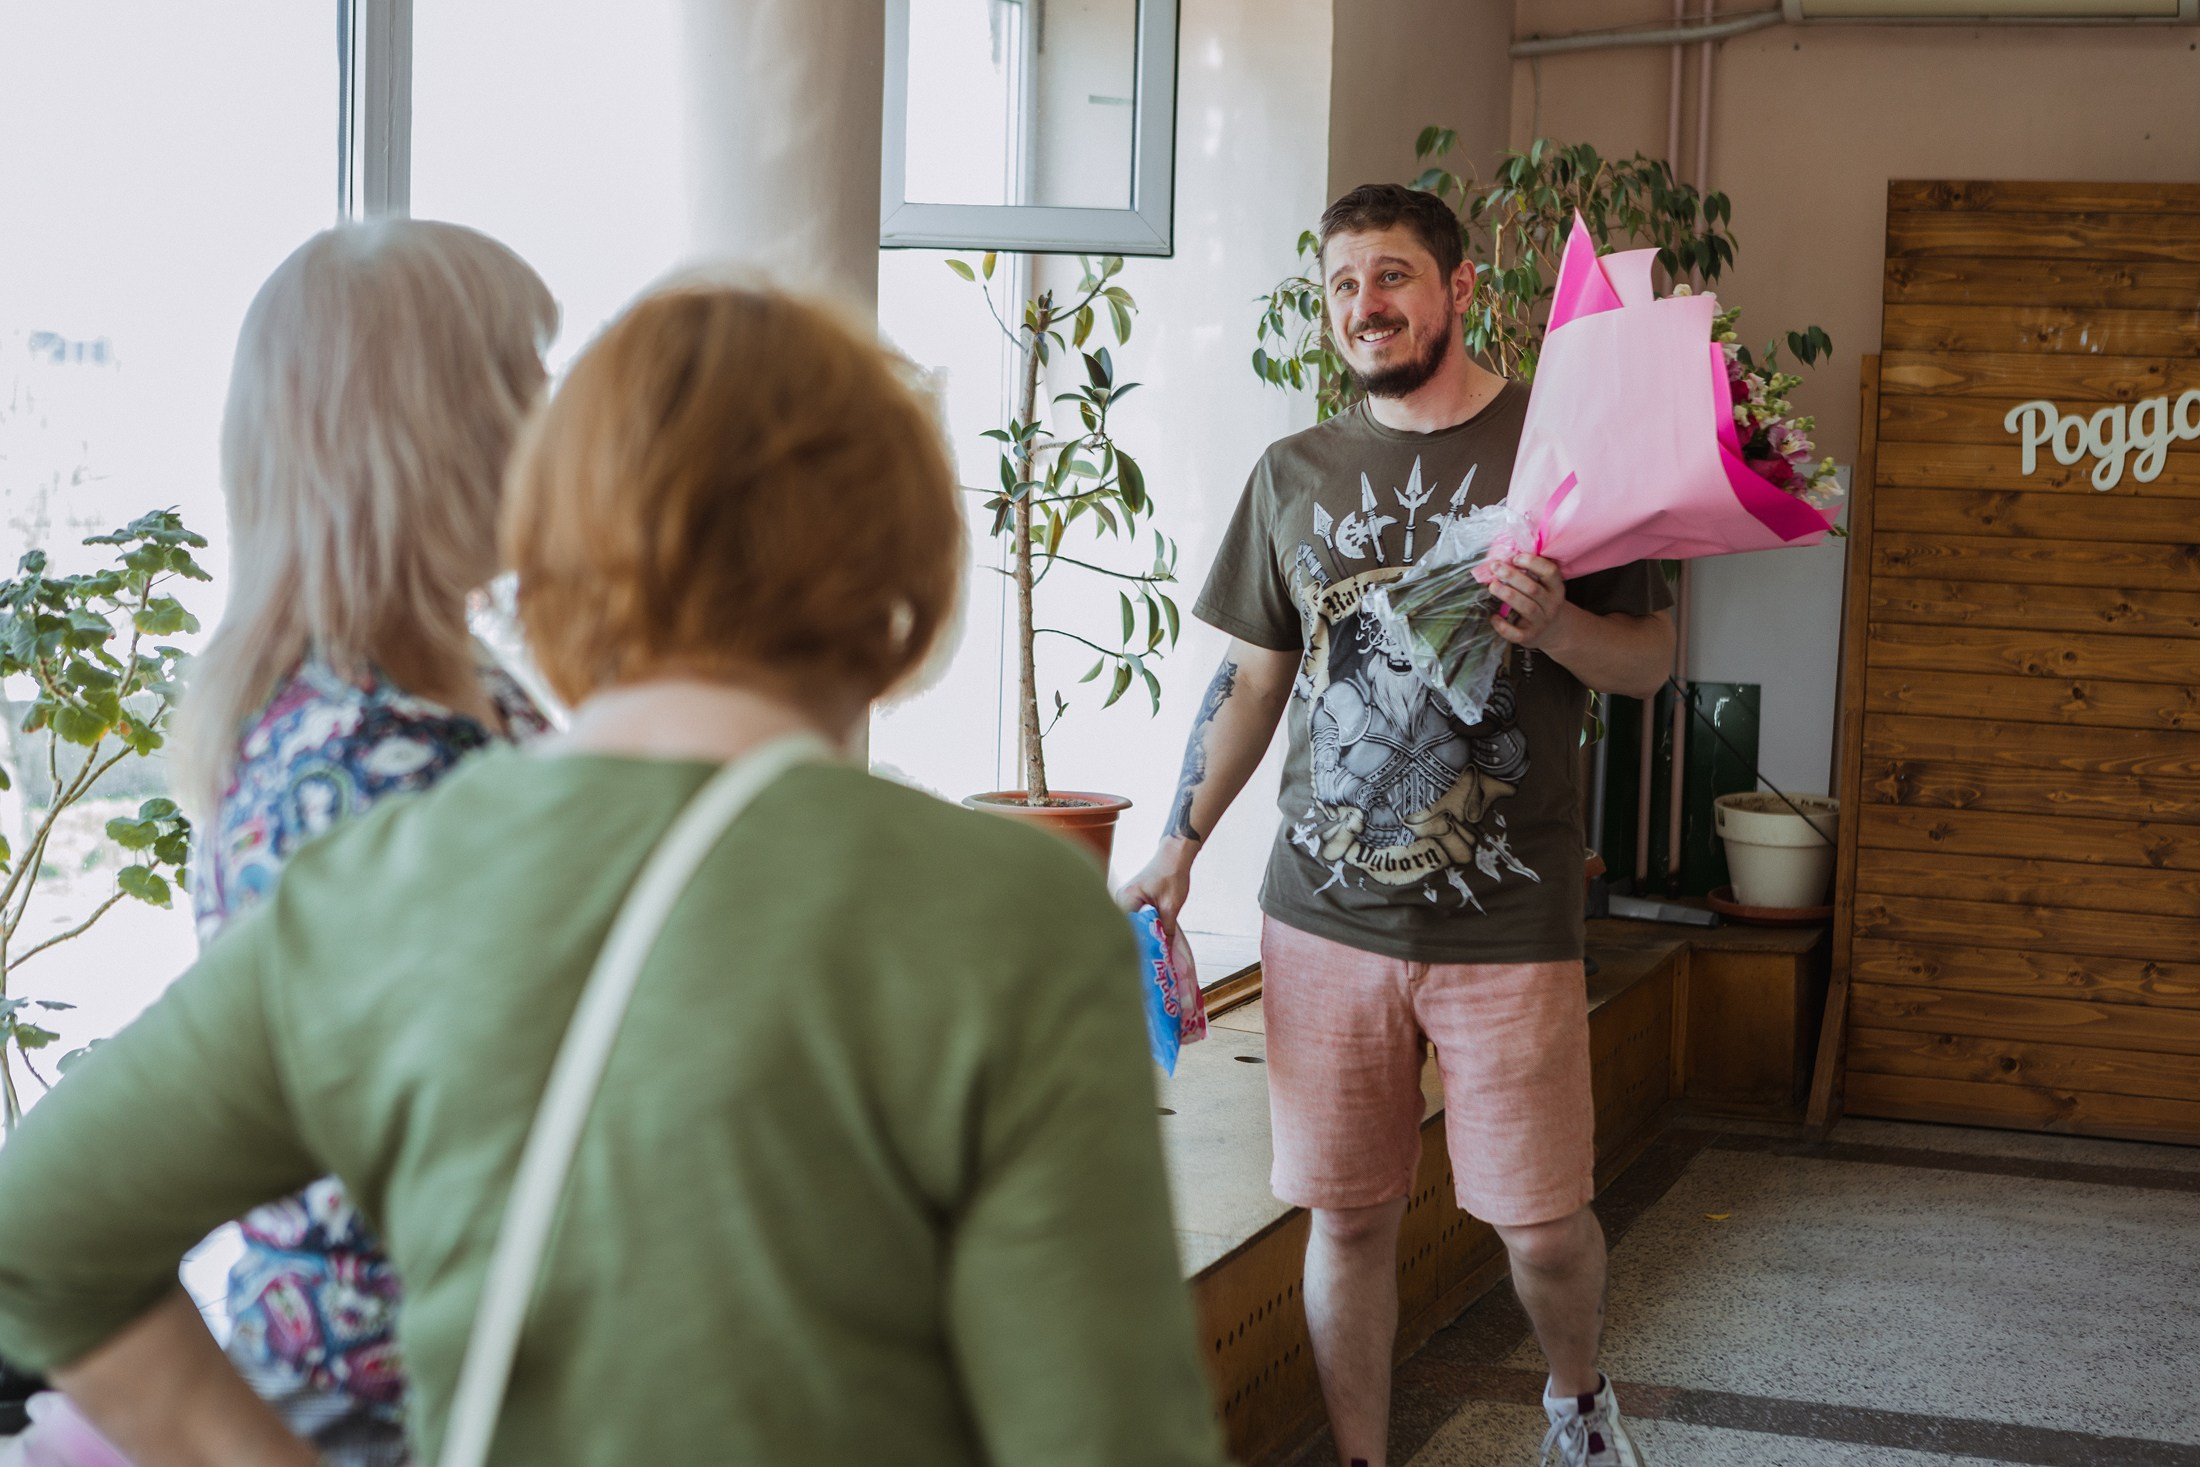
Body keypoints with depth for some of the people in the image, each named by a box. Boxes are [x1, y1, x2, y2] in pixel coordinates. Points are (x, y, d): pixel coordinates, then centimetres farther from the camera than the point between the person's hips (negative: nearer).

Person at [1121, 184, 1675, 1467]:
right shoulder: (1295, 474, 10)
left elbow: (1653, 659, 1)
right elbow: (1251, 680, 15)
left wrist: (1551, 623, -19)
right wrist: (1179, 848, 9)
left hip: (1507, 921, -3)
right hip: (1327, 915, 3)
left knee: (1545, 1222, 3)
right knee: (1348, 1214, 7)